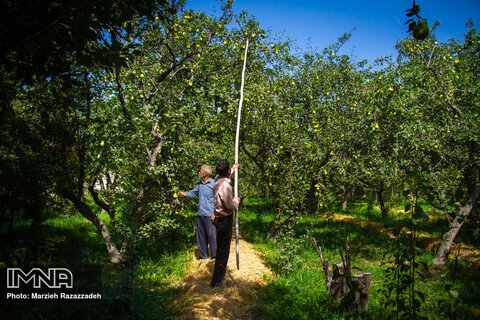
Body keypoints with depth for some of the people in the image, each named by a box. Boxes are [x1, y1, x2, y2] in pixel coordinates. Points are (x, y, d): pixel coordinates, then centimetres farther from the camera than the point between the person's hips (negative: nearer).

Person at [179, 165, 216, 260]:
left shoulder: (214, 184, -8)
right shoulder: (199, 184, 14)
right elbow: (192, 194, 27)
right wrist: (179, 192, 21)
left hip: (210, 215, -7)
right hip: (200, 215, 7)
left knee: (212, 235, -4)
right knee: (201, 236, 12)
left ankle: (215, 256, 8)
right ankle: (203, 255, 23)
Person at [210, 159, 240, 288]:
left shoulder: (218, 178, 1)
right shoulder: (225, 186, -26)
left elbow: (225, 175, 27)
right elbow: (230, 206, -21)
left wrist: (234, 169, 38)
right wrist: (236, 200, -2)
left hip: (219, 218, 9)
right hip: (225, 220, -9)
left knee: (220, 248, 23)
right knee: (223, 249, 1)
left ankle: (220, 274, 41)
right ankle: (216, 281, 9)